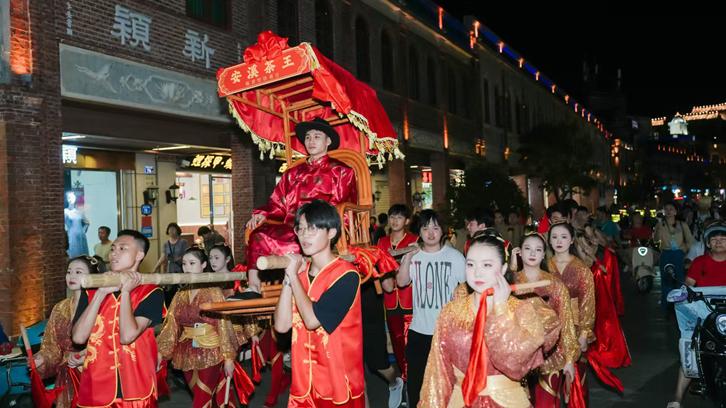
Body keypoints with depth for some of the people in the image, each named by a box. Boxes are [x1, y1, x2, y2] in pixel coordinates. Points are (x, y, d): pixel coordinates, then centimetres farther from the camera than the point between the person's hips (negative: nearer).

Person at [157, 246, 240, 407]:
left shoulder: (214, 291, -8)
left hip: (210, 352, -5)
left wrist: (228, 357, -11)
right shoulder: (180, 294, 6)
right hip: (187, 354, 5)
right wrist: (160, 352, -4)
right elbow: (171, 324, 4)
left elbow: (223, 324, -10)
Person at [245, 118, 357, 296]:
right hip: (291, 227, 5)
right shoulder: (294, 173, 27)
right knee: (258, 234, -23)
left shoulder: (340, 171, 13)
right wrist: (263, 214, -2)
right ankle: (253, 286, -27)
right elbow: (278, 203, 19)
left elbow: (341, 207, 1)